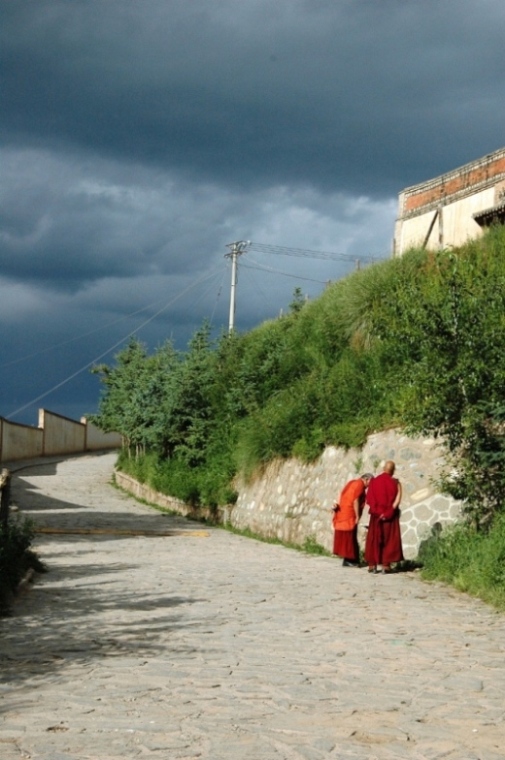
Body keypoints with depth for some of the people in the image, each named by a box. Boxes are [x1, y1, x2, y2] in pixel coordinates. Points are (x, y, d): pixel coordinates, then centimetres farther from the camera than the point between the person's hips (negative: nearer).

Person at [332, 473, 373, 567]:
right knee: (349, 537, -5)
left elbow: (345, 498, 14)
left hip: (342, 514, 9)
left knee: (345, 537, 10)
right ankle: (348, 560, -3)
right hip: (349, 516, -9)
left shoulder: (352, 482, 19)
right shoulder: (360, 484, -11)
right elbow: (355, 501, -17)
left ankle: (348, 559, 13)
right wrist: (357, 516, -14)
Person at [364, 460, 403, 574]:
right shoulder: (395, 482, -5)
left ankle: (372, 565, 4)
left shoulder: (374, 481, 1)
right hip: (390, 516, -1)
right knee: (389, 539, 5)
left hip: (376, 515, 2)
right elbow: (397, 499, -13)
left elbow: (369, 499, -4)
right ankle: (386, 565, 0)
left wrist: (377, 511, -2)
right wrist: (388, 512, -13)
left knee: (374, 539, 7)